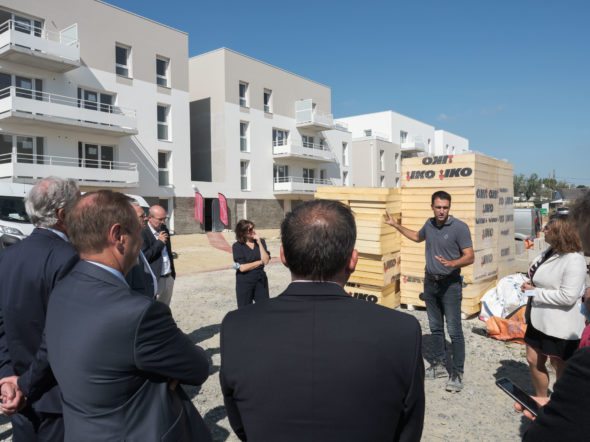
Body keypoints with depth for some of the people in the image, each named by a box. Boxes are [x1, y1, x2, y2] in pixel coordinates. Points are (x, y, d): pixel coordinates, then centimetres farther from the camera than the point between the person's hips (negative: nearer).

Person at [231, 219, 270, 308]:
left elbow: (266, 260, -9)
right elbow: (242, 268, -14)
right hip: (245, 281, -3)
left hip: (261, 280, 3)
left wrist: (259, 242, -11)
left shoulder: (261, 241, 3)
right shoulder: (237, 246, -6)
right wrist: (260, 262, -6)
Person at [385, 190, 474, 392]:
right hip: (430, 282, 6)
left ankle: (457, 373, 8)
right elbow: (417, 237, 28)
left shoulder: (459, 227, -12)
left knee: (454, 330, -3)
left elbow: (469, 256, -14)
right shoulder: (429, 224, 7)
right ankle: (439, 365, 29)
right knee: (435, 327, 15)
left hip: (450, 284, -6)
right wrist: (396, 225, 27)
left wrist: (451, 264, -32)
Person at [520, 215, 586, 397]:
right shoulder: (550, 252, 7)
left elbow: (568, 296, -28)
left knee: (561, 369, 9)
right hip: (539, 321, 9)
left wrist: (535, 292, -20)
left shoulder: (574, 261, -22)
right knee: (534, 362, 18)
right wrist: (531, 284, 3)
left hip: (560, 326, -9)